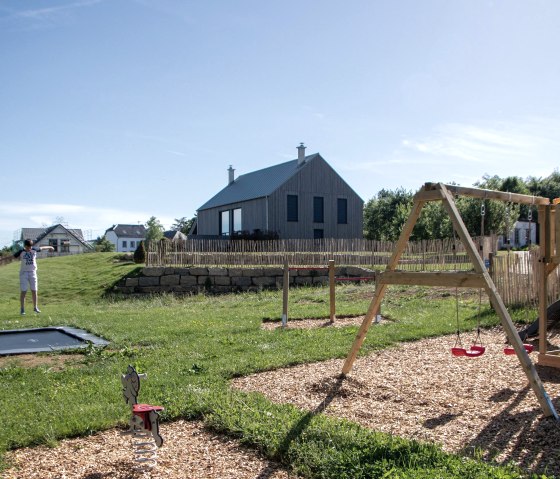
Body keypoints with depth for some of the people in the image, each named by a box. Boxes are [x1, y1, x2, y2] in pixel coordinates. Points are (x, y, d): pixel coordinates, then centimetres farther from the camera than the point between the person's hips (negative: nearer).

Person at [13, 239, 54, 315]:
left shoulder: (34, 250, 0)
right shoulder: (21, 252, -6)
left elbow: (41, 248, 17)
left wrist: (49, 247, 33)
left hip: (32, 272, 2)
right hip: (23, 273, -2)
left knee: (34, 291, 4)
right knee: (23, 291, -3)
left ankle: (35, 307, 16)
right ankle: (22, 309, 5)